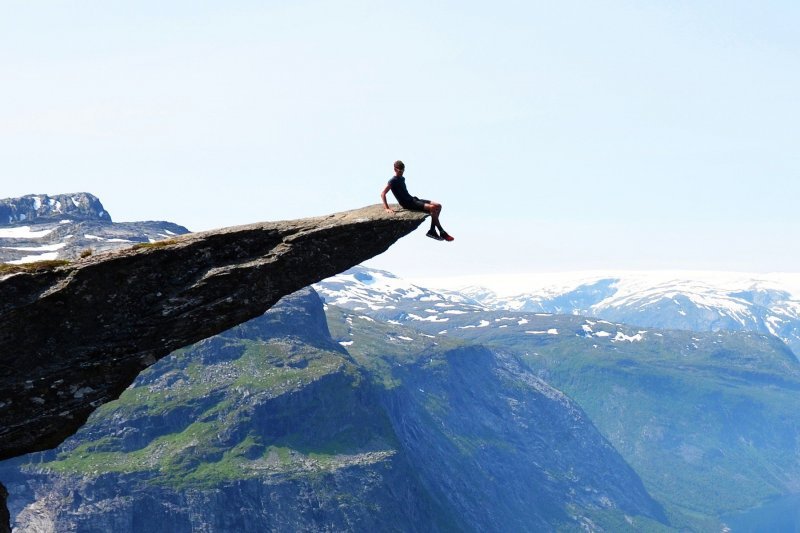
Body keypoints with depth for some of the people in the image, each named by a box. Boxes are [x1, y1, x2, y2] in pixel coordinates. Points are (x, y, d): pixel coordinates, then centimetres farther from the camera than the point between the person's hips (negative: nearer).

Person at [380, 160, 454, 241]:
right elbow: (383, 194, -17)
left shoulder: (402, 179, 17)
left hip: (413, 199, 9)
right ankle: (442, 232, -17)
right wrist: (387, 208, -24)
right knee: (432, 208, -25)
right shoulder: (393, 181, -9)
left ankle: (432, 231, -2)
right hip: (408, 204, -9)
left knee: (438, 206, -2)